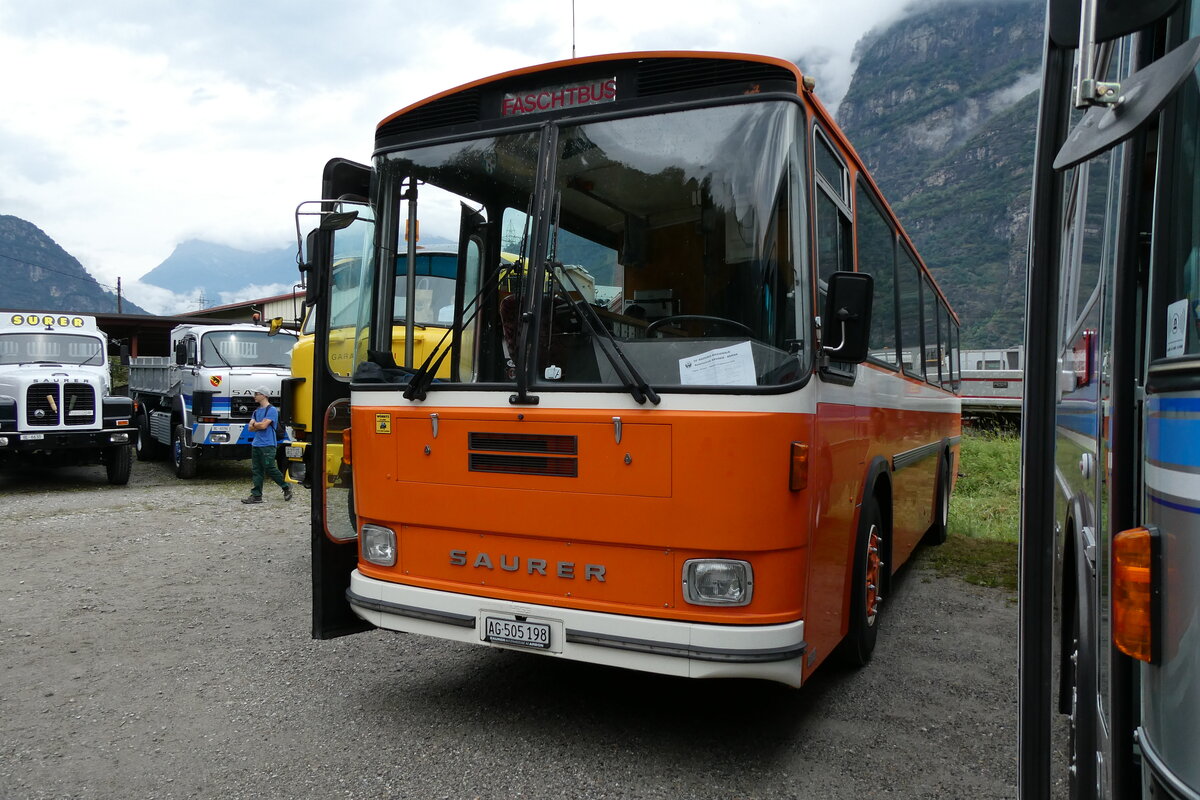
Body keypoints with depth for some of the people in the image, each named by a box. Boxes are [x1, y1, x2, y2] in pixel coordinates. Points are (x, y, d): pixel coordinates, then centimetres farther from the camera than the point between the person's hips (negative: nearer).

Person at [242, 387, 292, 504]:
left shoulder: (272, 410, -8)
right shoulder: (257, 411, 18)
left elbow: (263, 425, -17)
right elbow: (250, 427, 12)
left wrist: (254, 424, 2)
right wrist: (258, 425, -8)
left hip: (267, 445, -8)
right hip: (256, 444, 8)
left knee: (270, 469, -7)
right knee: (256, 470, 6)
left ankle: (286, 487, 10)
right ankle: (256, 495, 9)